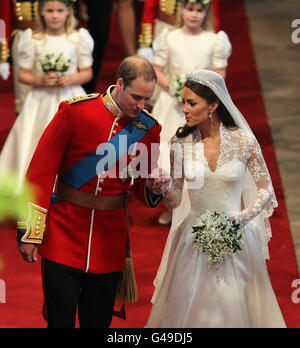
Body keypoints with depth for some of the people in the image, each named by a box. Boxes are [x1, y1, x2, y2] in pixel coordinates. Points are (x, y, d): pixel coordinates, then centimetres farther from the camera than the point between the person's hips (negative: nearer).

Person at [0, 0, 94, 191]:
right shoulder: (33, 39, -2)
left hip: (71, 99, 0)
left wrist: (73, 79, -14)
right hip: (41, 101, 0)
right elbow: (23, 74, 3)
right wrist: (40, 81, -15)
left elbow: (87, 72, 6)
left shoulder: (79, 37, -1)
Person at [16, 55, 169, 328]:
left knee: (99, 320, 9)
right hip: (63, 235, -3)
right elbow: (42, 170, -6)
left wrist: (153, 189, -12)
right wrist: (30, 232, -8)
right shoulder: (75, 111, -8)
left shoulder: (148, 128, 3)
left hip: (110, 243, 3)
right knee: (60, 318, -3)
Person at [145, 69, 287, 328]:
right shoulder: (181, 143, -3)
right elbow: (174, 200, 2)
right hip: (194, 243, 2)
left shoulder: (244, 141, -8)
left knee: (232, 310, 5)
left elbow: (266, 191, 2)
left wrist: (243, 217, -14)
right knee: (189, 311, 6)